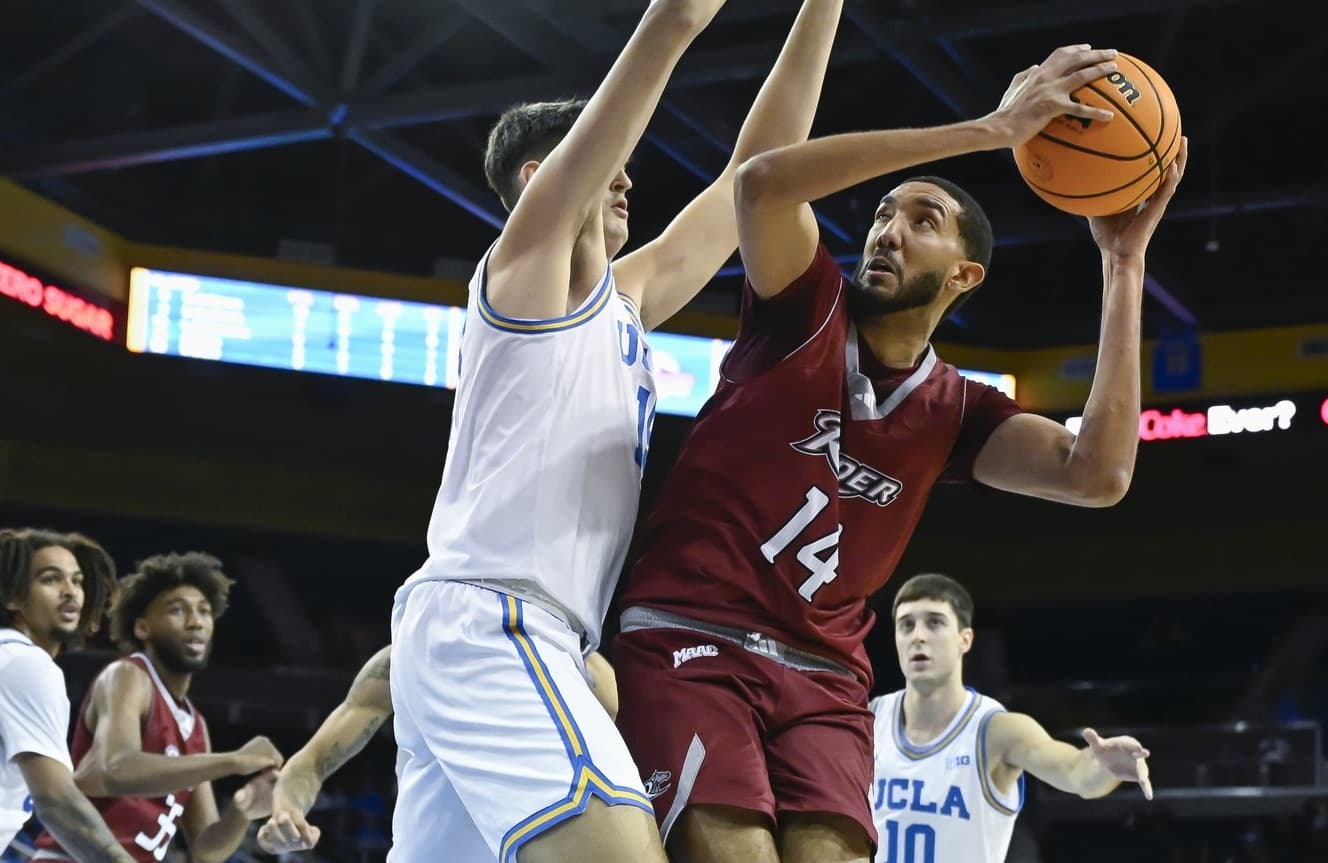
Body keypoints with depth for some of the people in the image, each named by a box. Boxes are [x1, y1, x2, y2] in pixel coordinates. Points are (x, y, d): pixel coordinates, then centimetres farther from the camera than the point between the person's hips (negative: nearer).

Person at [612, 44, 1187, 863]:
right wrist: (989, 130, -21)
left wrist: (1124, 263, -8)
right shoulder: (805, 312, 2)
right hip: (691, 645, -4)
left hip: (822, 678, 4)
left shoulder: (955, 412, 9)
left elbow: (1096, 475, -9)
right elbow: (764, 181, -20)